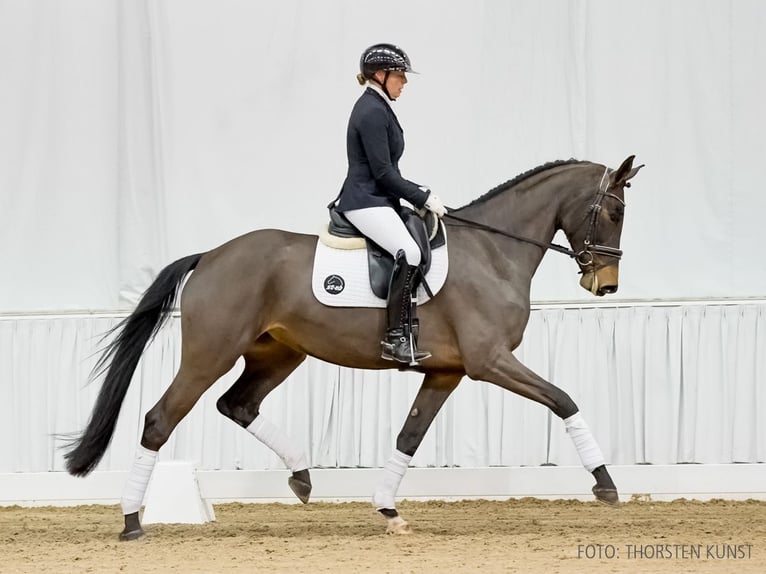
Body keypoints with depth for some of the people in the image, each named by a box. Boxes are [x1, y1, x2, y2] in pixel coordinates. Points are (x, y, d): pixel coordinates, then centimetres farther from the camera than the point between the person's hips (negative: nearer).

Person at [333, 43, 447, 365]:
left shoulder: (376, 107, 17)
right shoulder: (372, 112, -16)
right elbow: (383, 172, -19)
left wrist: (418, 193, 13)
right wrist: (423, 198, -13)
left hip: (378, 199, 12)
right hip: (366, 202, -12)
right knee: (409, 253, -30)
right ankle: (396, 338, -32)